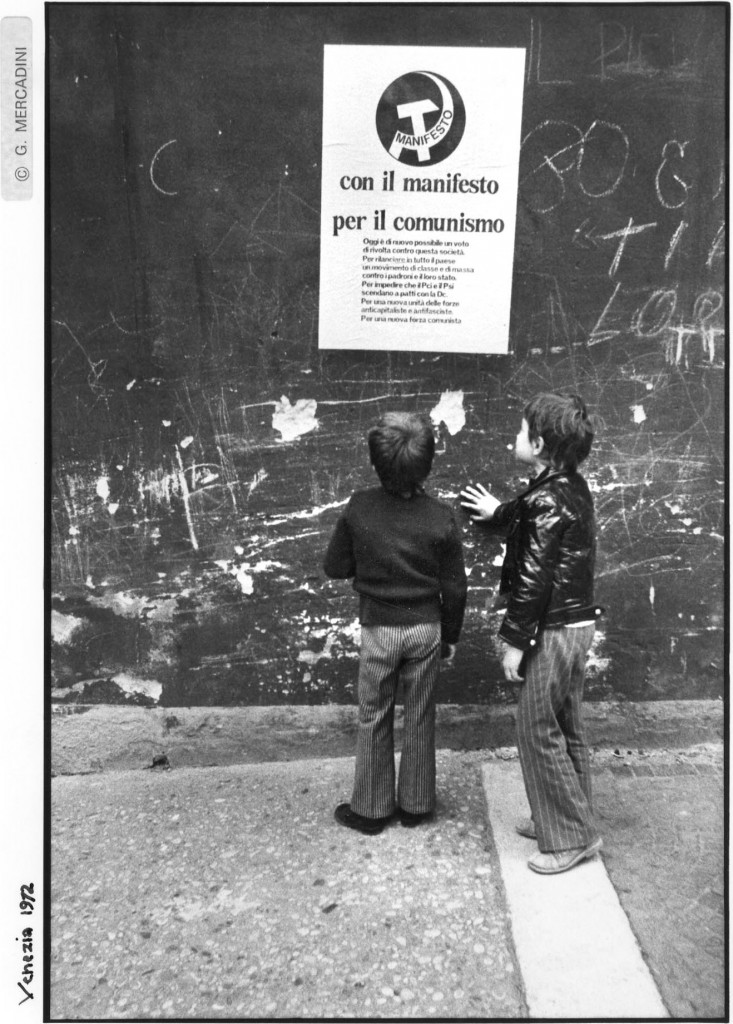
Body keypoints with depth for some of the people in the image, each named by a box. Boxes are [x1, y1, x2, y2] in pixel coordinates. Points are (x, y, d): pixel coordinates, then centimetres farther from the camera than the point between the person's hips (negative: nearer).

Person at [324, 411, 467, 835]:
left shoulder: (359, 508, -14)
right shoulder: (442, 518, -13)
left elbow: (335, 567, -4)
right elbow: (454, 588, -6)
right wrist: (451, 635, 8)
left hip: (379, 628, 0)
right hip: (426, 628, 1)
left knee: (374, 719, 14)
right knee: (420, 717, 15)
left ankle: (371, 808, 26)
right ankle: (416, 804, 29)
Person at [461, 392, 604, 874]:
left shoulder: (547, 500, -21)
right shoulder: (573, 486, 6)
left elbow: (534, 578, -21)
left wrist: (515, 641, -15)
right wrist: (499, 512, 33)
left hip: (554, 630, -9)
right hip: (578, 622, 9)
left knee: (538, 731, 3)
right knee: (566, 729, 18)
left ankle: (572, 837, 13)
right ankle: (565, 818, 32)